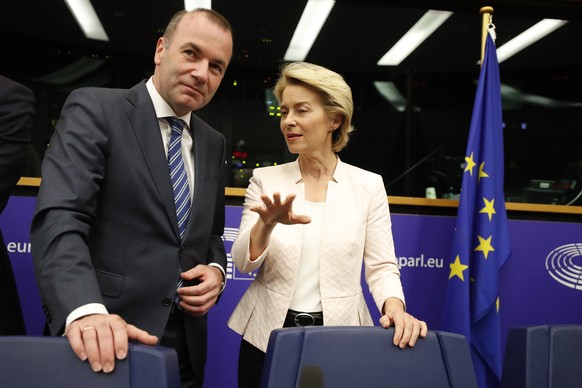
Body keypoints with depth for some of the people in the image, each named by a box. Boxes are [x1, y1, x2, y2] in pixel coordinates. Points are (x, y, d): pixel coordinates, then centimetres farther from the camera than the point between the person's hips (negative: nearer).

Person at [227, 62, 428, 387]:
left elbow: (381, 266, -2)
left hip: (339, 339, 0)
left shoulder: (369, 185, -2)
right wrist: (268, 222, -26)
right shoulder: (265, 179, 0)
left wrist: (394, 307, -22)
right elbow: (243, 262, -7)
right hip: (268, 337, 1)